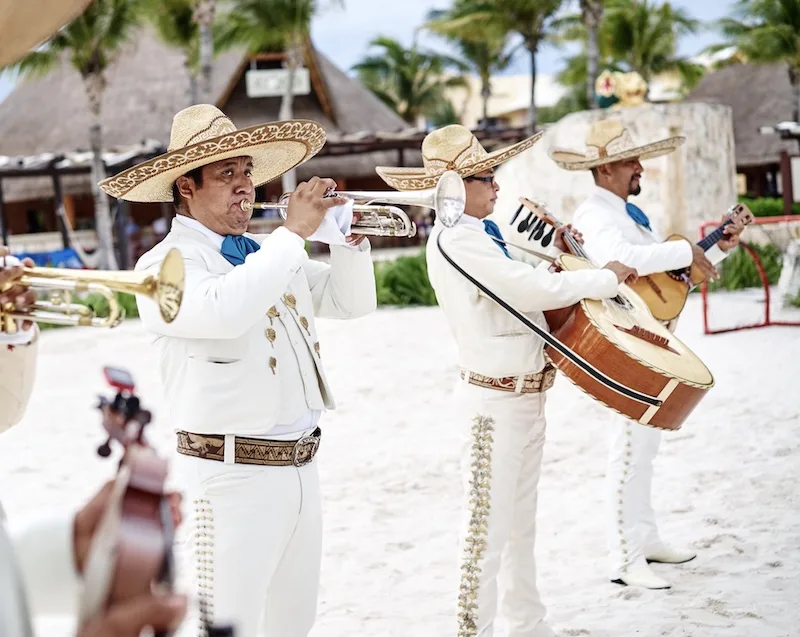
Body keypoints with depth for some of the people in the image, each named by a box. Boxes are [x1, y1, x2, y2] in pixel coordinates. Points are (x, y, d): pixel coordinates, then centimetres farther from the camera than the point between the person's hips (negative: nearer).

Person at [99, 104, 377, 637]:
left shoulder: (266, 254, 14)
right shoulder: (166, 264, -10)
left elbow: (352, 302, 18)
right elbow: (225, 311, -30)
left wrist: (348, 234, 0)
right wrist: (294, 232, -22)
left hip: (301, 467, 8)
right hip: (235, 473, -8)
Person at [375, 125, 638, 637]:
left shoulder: (478, 233, 12)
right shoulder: (455, 239, -19)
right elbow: (533, 290, -23)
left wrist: (557, 262, 4)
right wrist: (607, 278, -12)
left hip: (525, 397, 10)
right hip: (493, 402, -10)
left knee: (521, 523, 19)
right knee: (488, 529, -5)